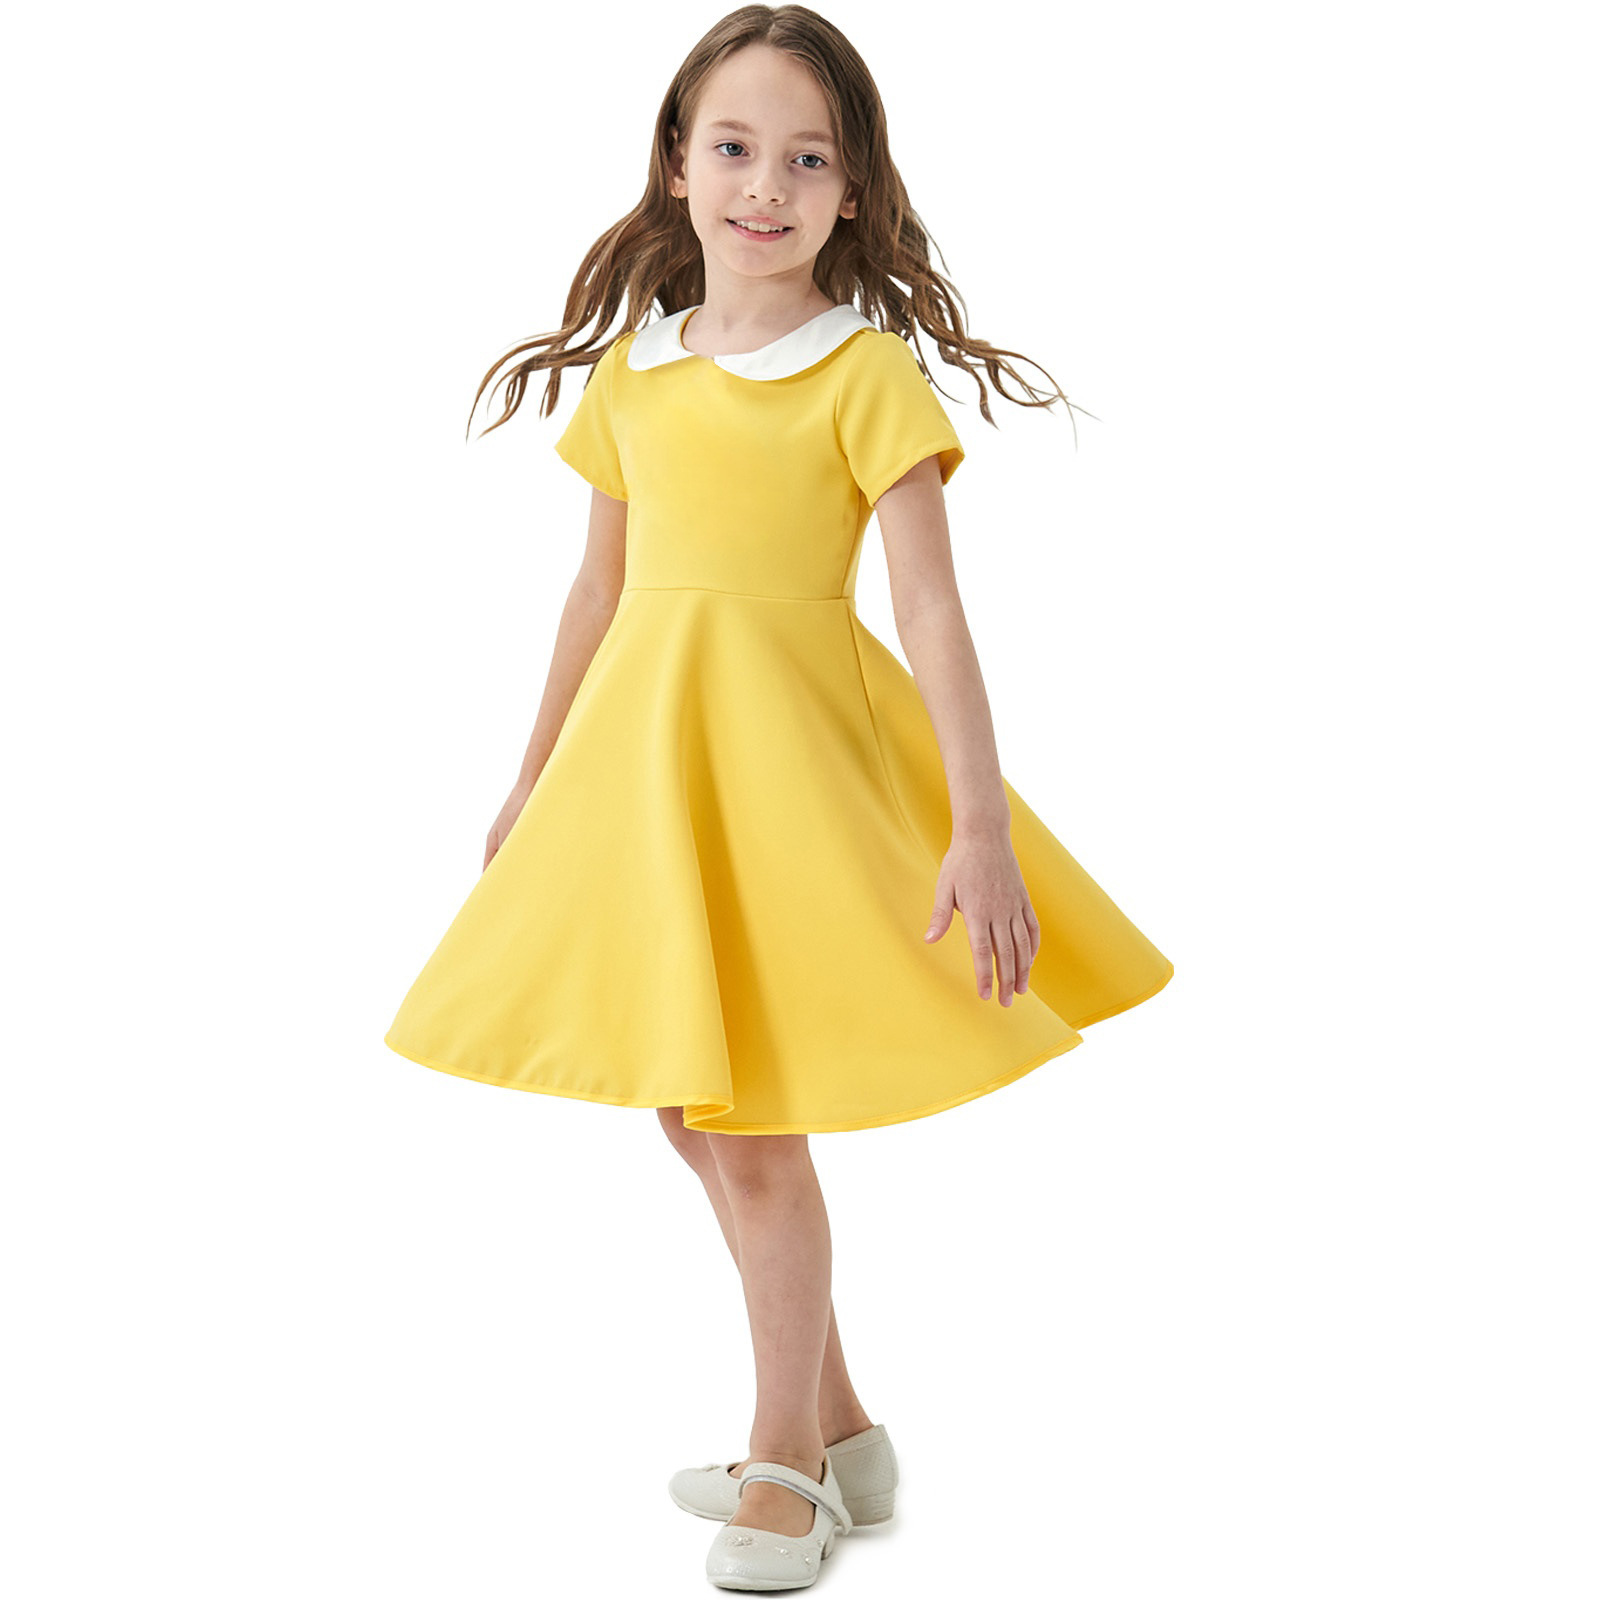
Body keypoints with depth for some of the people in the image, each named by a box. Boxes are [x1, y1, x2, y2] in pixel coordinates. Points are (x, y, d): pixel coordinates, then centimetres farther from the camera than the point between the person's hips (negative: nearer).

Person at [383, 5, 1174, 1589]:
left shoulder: (868, 373, -8)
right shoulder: (630, 368, 8)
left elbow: (932, 611, -13)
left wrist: (980, 826, -19)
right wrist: (535, 781, 20)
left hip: (790, 745, -6)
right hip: (642, 744, 6)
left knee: (748, 1118, -2)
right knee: (686, 1108, 12)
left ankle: (787, 1458, 19)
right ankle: (837, 1428, 28)